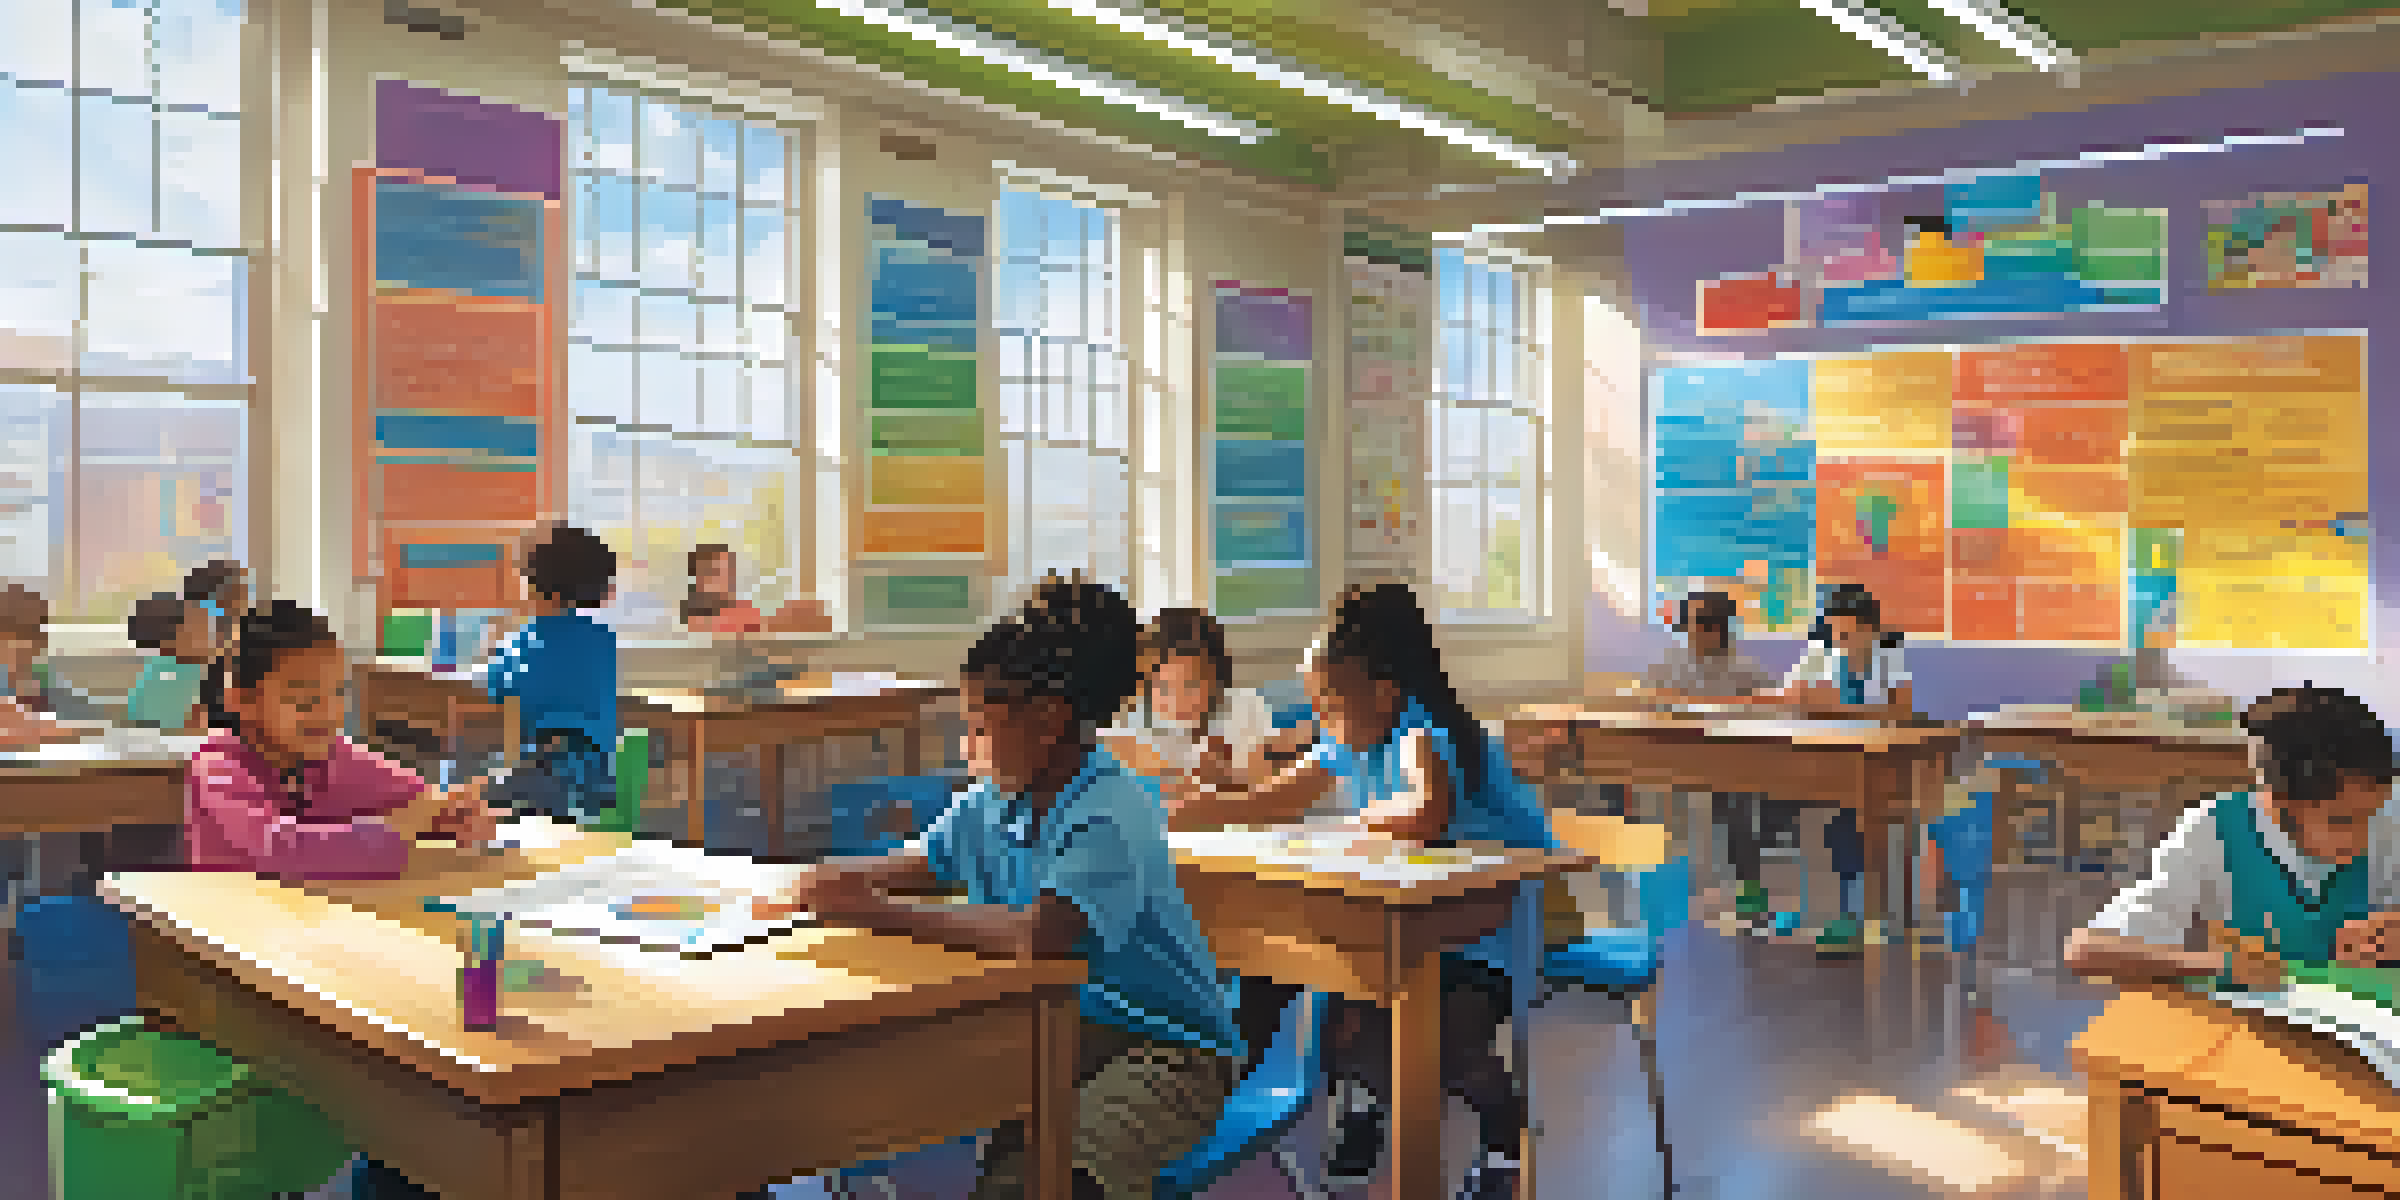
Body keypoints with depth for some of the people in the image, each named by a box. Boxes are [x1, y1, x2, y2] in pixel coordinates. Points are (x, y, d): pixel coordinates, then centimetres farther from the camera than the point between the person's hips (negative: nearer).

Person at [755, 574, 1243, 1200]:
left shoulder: (1114, 813, -23)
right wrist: (846, 880, -7)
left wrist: (887, 913, -28)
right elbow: (918, 863, 16)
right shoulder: (995, 801, 3)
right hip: (1064, 1025, 8)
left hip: (1171, 1045, -8)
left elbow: (1038, 934, -36)